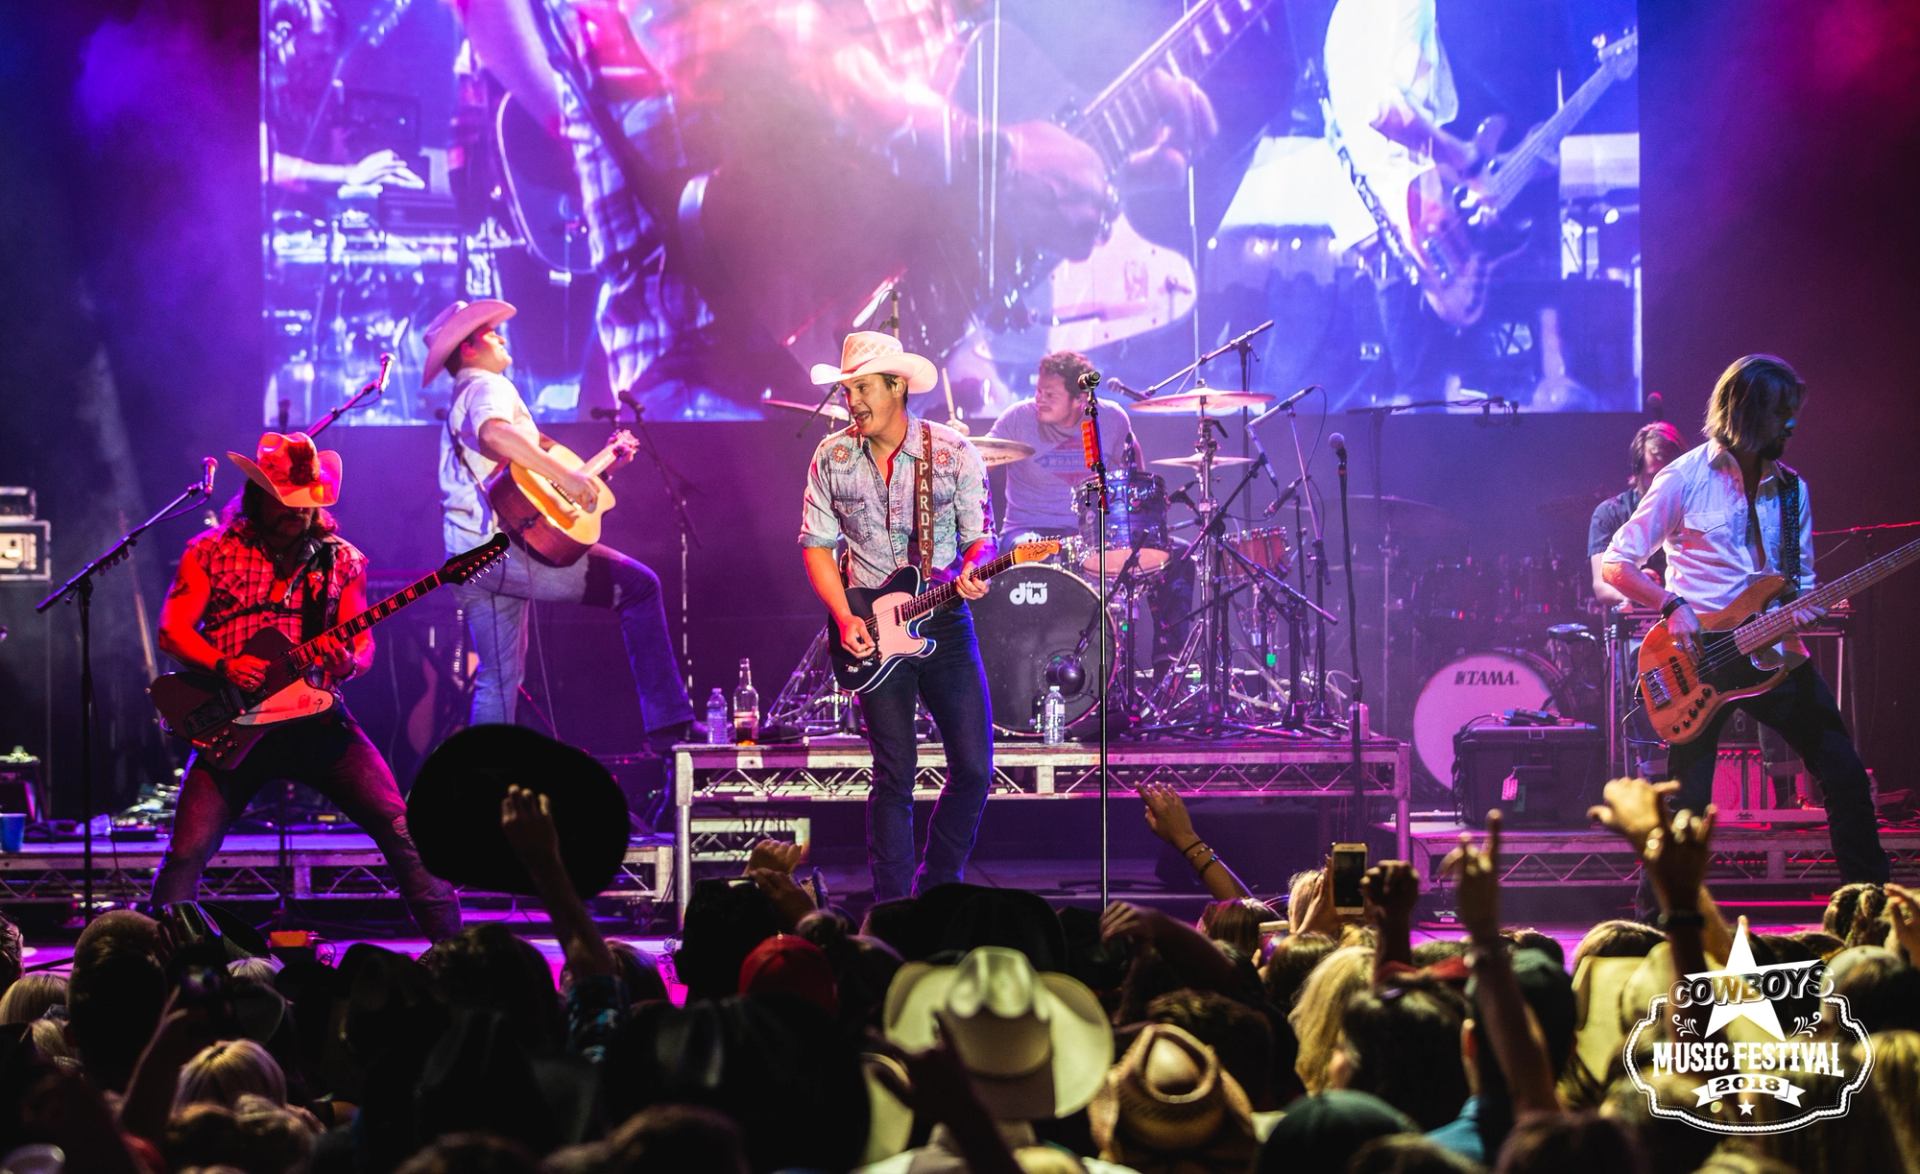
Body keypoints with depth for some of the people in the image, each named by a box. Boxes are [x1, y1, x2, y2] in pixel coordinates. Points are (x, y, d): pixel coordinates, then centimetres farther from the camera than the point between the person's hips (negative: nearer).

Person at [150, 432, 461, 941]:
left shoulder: (340, 560, 12)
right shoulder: (212, 551, 6)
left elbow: (363, 646, 9)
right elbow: (172, 630, -1)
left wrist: (347, 660, -16)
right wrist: (226, 666, -19)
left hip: (317, 717, 1)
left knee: (400, 826, -10)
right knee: (189, 851, -13)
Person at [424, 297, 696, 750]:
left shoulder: (459, 405, 27)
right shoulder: (487, 386, -4)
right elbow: (494, 432, -29)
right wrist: (565, 475, -28)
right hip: (505, 545, -10)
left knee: (499, 679, 12)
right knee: (639, 584, -6)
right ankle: (668, 723, -10)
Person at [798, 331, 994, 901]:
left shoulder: (953, 453, -3)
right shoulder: (833, 458, 1)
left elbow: (980, 537, 2)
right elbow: (817, 544, 5)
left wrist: (972, 571, -22)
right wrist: (845, 619, -8)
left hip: (945, 622, 1)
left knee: (974, 767, -2)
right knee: (894, 775, -3)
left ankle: (936, 889, 17)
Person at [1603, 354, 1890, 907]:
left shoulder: (1790, 488, 9)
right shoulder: (1685, 479, -6)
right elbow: (1616, 564, -4)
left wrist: (1805, 609, -6)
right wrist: (1673, 607, -18)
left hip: (1778, 657, 5)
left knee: (1847, 778, 3)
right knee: (1687, 805, -4)